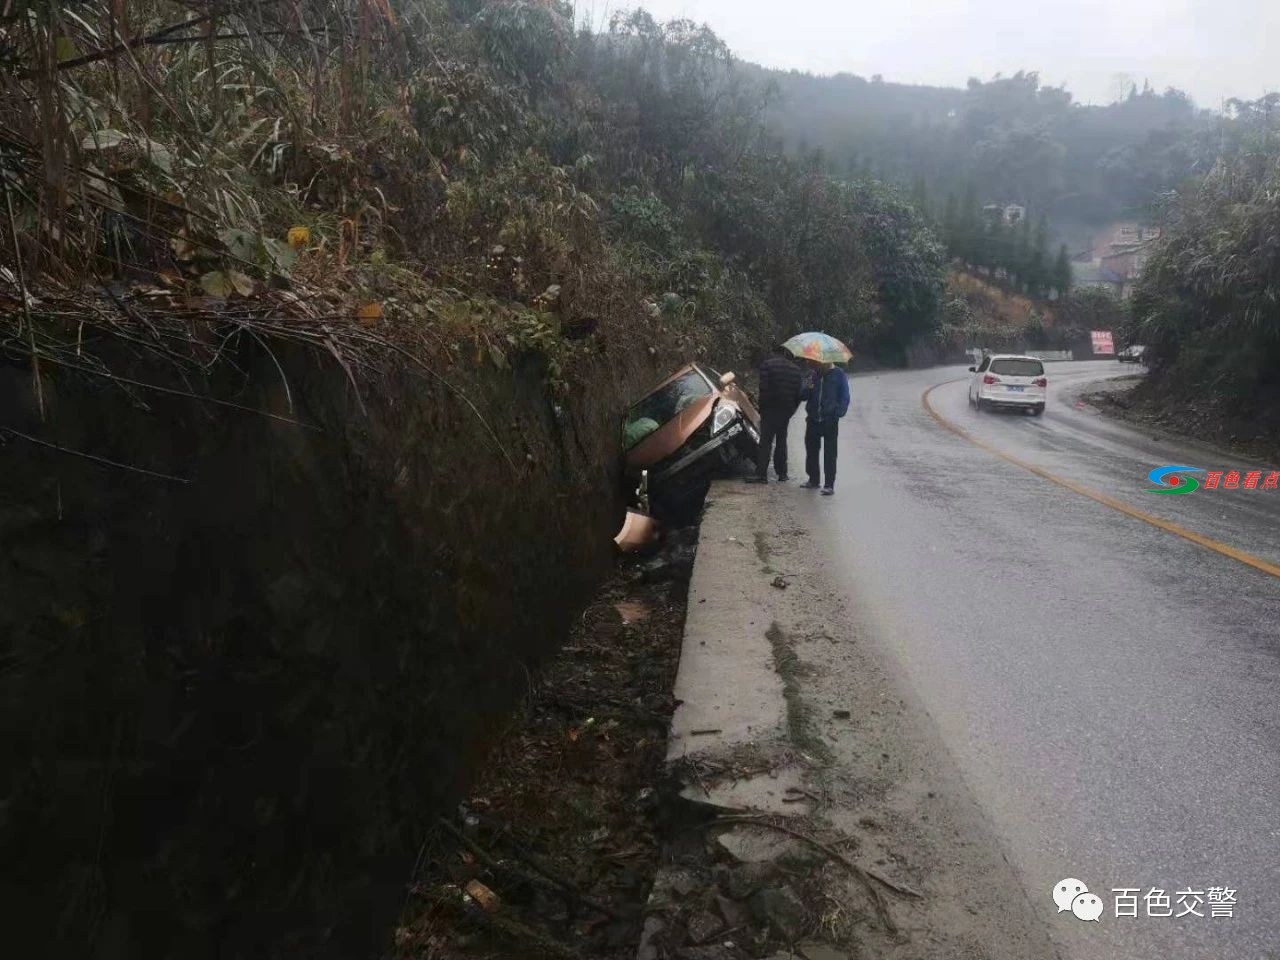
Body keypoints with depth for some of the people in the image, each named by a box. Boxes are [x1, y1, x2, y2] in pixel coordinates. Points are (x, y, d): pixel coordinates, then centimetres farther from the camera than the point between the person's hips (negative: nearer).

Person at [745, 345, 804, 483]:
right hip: (787, 410, 5)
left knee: (765, 441, -5)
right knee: (781, 441, 15)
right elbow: (800, 393, 9)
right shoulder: (797, 369, 11)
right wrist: (791, 410, 13)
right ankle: (782, 473, 17)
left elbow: (764, 389, -11)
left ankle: (761, 474, -12)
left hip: (770, 409, -5)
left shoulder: (767, 364, -5)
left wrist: (762, 408, -3)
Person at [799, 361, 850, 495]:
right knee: (811, 450, 13)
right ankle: (813, 480, 27)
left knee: (829, 454, -2)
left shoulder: (839, 375, -5)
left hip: (830, 421, -5)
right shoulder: (813, 375, 7)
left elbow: (844, 398, -4)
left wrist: (838, 413, -17)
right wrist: (808, 388, -14)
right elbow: (804, 396, 7)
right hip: (813, 420, 5)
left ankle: (829, 485, 1)